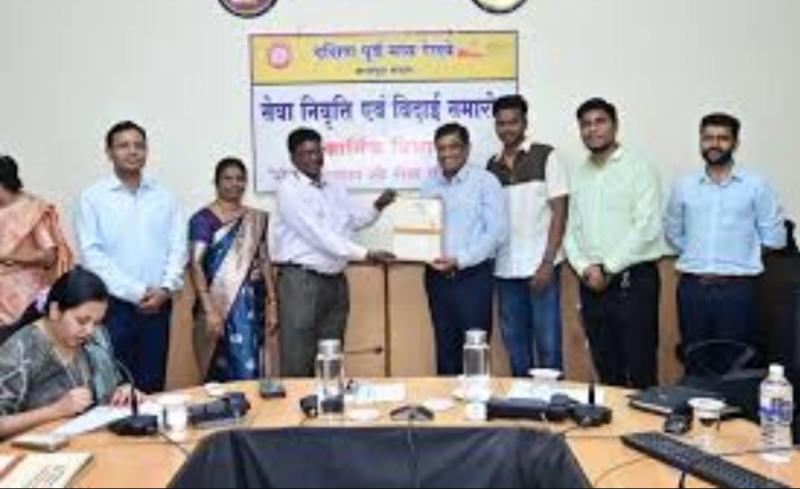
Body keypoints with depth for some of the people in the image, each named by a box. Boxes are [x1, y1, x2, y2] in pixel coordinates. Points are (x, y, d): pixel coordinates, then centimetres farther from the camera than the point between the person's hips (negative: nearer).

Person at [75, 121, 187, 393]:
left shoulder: (164, 197, 8)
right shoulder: (92, 198, -1)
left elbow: (178, 247, 5)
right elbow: (92, 254, -8)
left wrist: (166, 288, -10)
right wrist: (135, 292, -13)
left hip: (157, 304, 3)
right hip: (113, 304, -2)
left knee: (152, 385, 10)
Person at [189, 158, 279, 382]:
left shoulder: (258, 219, 11)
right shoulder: (203, 219, -4)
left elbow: (265, 262, 12)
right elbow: (196, 265, -11)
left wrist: (272, 305, 6)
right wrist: (209, 310, -20)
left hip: (252, 305, 4)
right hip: (219, 304, -4)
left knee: (252, 371, 3)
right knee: (222, 374, -1)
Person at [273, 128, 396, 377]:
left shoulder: (334, 189, 15)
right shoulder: (289, 189, -9)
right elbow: (318, 235, -18)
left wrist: (378, 206, -9)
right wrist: (366, 254, -22)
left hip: (335, 280, 7)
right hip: (301, 280, -7)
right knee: (298, 362, -4)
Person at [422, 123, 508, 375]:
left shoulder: (485, 182, -4)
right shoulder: (430, 186, 11)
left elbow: (497, 231, -10)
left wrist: (460, 259, -18)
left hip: (473, 275, -4)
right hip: (437, 276, 4)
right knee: (445, 348, 12)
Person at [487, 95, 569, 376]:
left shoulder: (546, 156, -1)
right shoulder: (492, 166, 10)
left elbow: (560, 212, -5)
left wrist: (548, 262, -12)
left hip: (540, 266, -4)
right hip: (505, 269, 4)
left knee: (547, 341, 1)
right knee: (514, 342, 11)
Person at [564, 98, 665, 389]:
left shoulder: (639, 169, -3)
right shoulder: (580, 175, 14)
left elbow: (647, 227, -12)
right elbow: (572, 231, 11)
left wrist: (608, 269, -11)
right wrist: (586, 268, -6)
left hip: (633, 279, -5)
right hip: (592, 284, 5)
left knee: (641, 370, -1)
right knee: (606, 369, 12)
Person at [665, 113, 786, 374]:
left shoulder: (756, 185, 0)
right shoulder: (684, 186, 8)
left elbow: (775, 237, 2)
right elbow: (674, 233, 18)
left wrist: (741, 251, 6)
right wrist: (698, 253, 7)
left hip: (737, 288, -3)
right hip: (692, 286, 3)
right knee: (694, 363, 11)